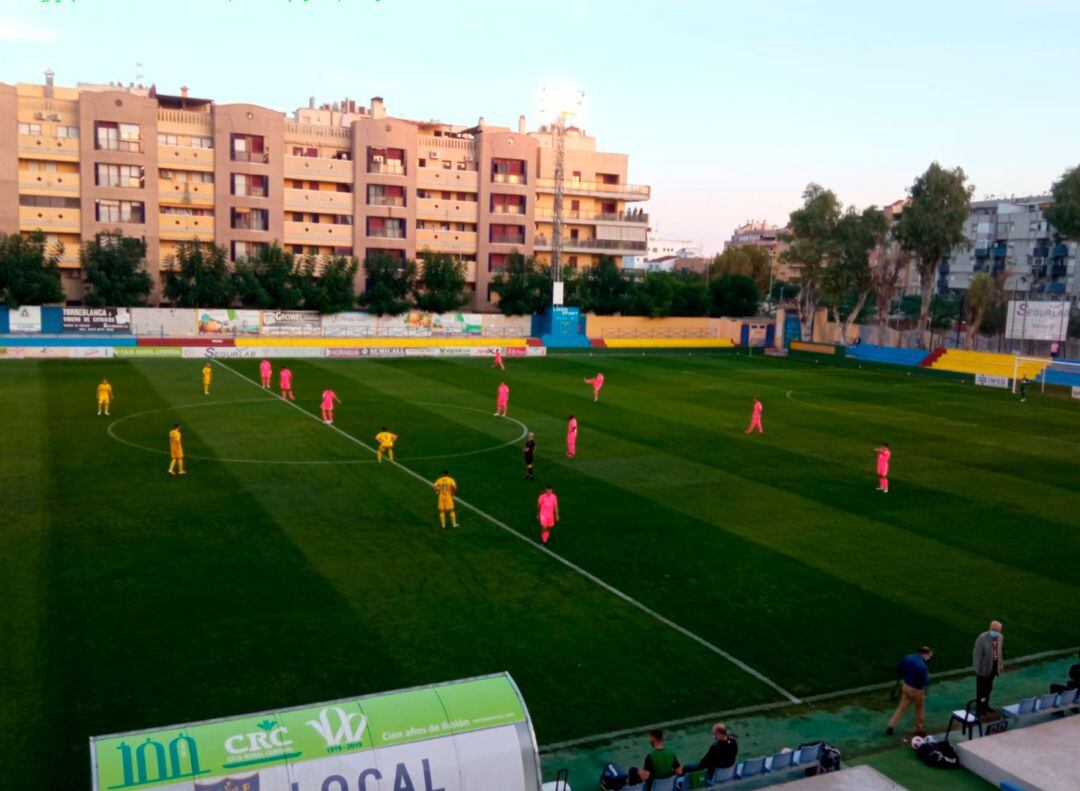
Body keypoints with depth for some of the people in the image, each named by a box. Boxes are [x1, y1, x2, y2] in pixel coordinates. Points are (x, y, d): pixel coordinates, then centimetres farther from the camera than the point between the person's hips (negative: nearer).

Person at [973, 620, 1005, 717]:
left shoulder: (1000, 637, -7)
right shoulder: (982, 638, -25)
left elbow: (1000, 651, 8)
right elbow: (976, 654, -18)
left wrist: (1001, 664, 10)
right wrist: (977, 669, -15)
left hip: (994, 666, 6)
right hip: (983, 667, -6)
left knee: (988, 688, 21)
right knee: (981, 689, 6)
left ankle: (985, 706, 38)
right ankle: (979, 710, 19)